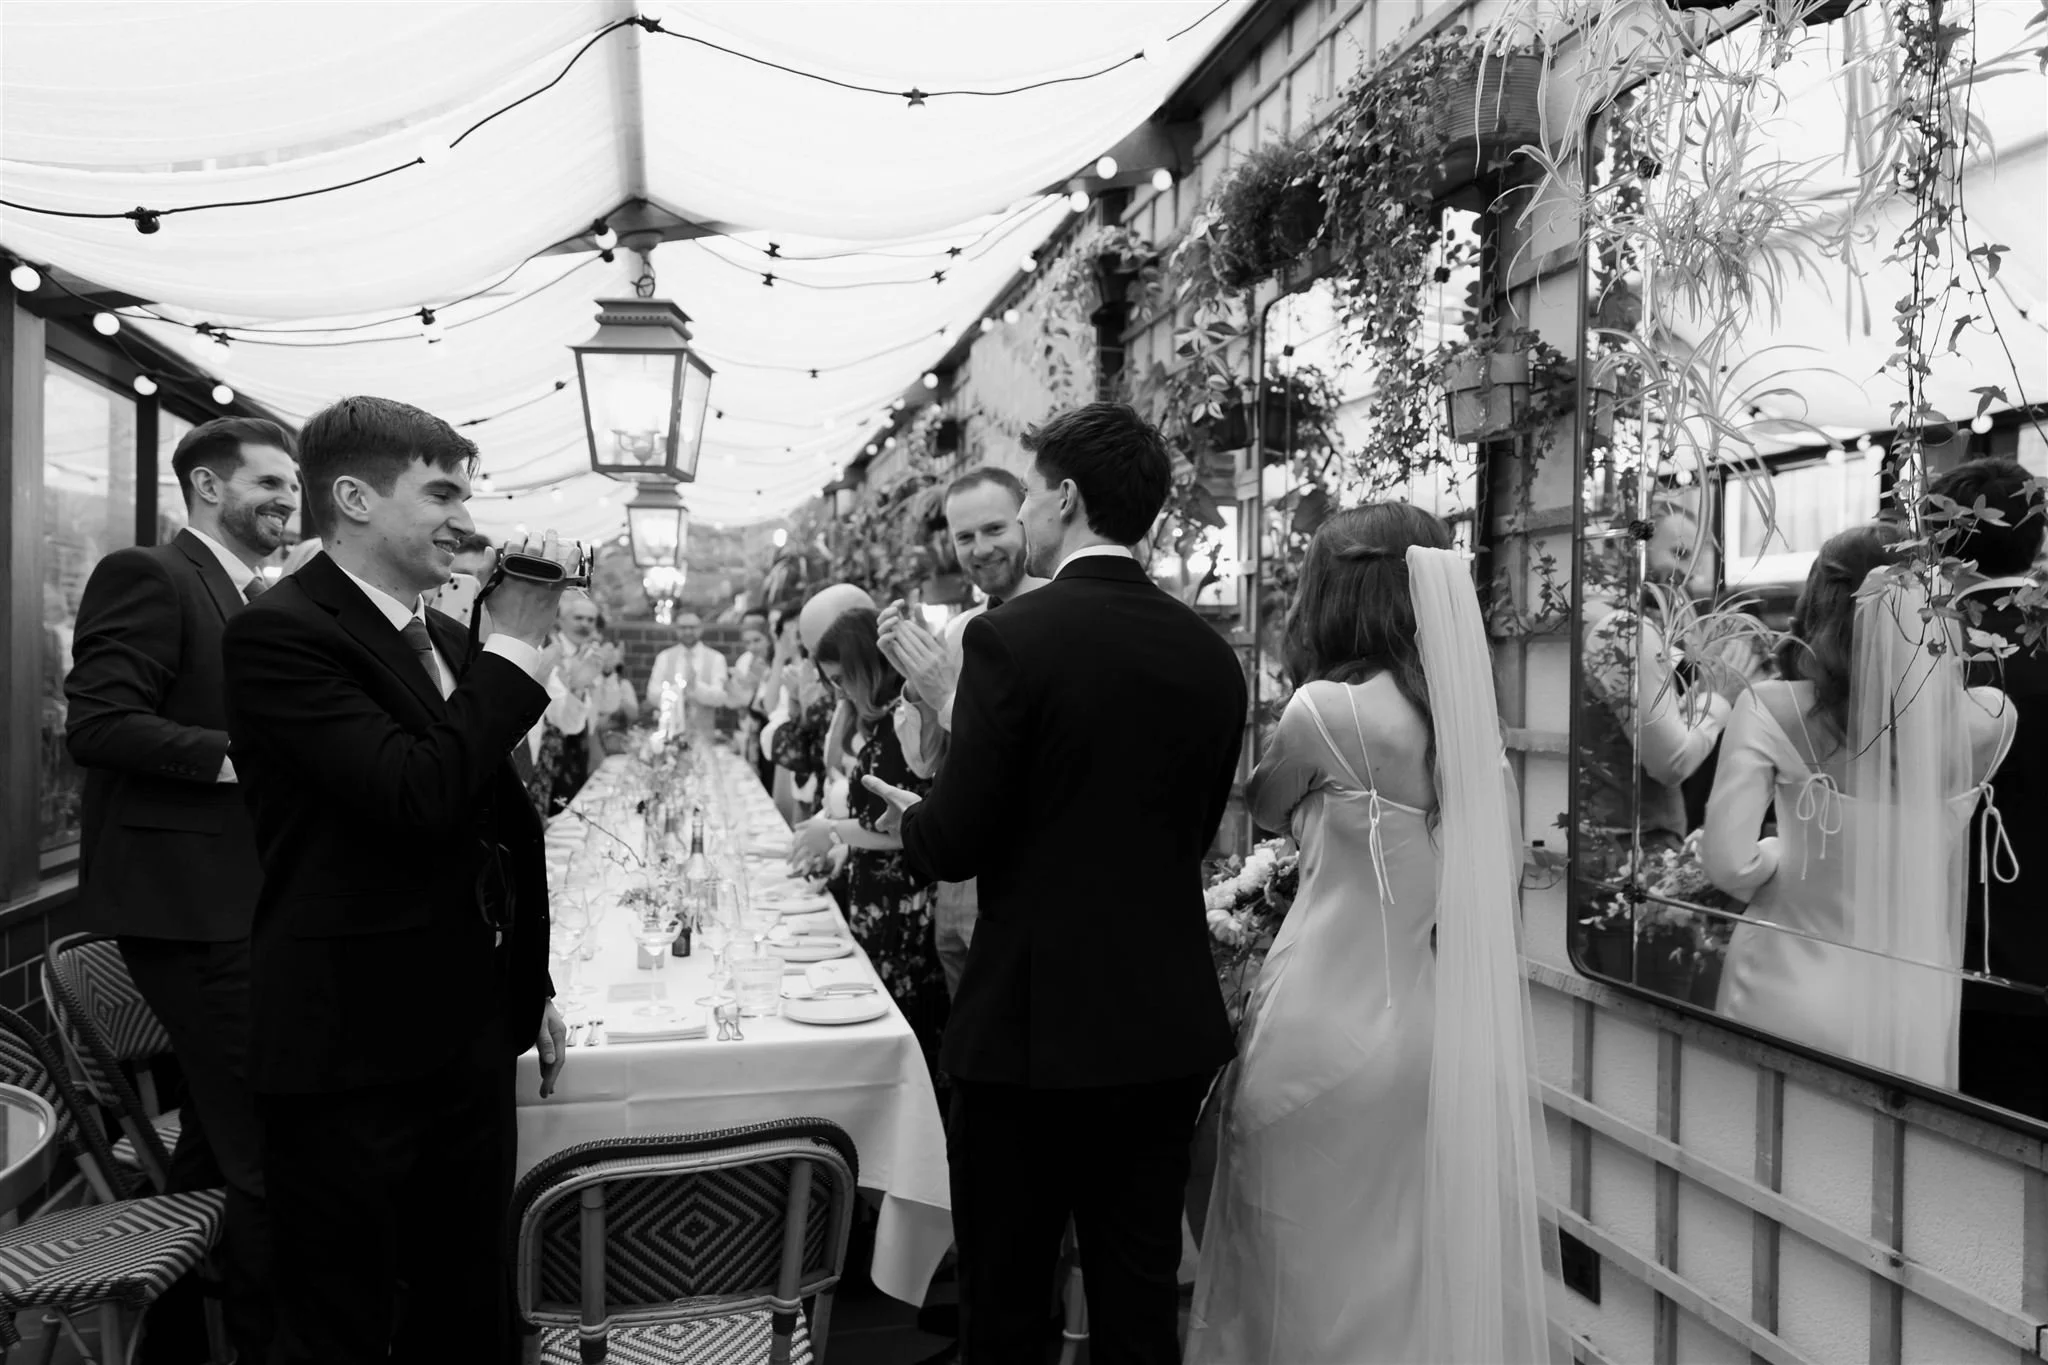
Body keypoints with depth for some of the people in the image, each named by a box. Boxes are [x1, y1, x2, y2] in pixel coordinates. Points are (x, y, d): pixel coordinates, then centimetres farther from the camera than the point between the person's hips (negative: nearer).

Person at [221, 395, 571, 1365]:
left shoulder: (450, 640, 11)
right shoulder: (280, 633, -14)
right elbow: (418, 795, -27)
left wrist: (530, 986, 20)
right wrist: (517, 645, -17)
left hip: (469, 1033, 7)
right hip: (350, 1051, -7)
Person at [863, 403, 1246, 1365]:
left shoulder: (1012, 638, -15)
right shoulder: (1212, 654, 2)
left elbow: (956, 843, -14)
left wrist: (908, 816, 8)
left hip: (1033, 1028, -5)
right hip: (1169, 1032, 6)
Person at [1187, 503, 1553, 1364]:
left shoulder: (1328, 709, -12)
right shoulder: (1469, 718, 5)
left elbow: (1265, 809, 5)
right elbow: (1504, 873, 10)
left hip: (1330, 1032, -6)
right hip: (1437, 1037, 6)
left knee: (1308, 1275, 9)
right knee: (1421, 1268, 18)